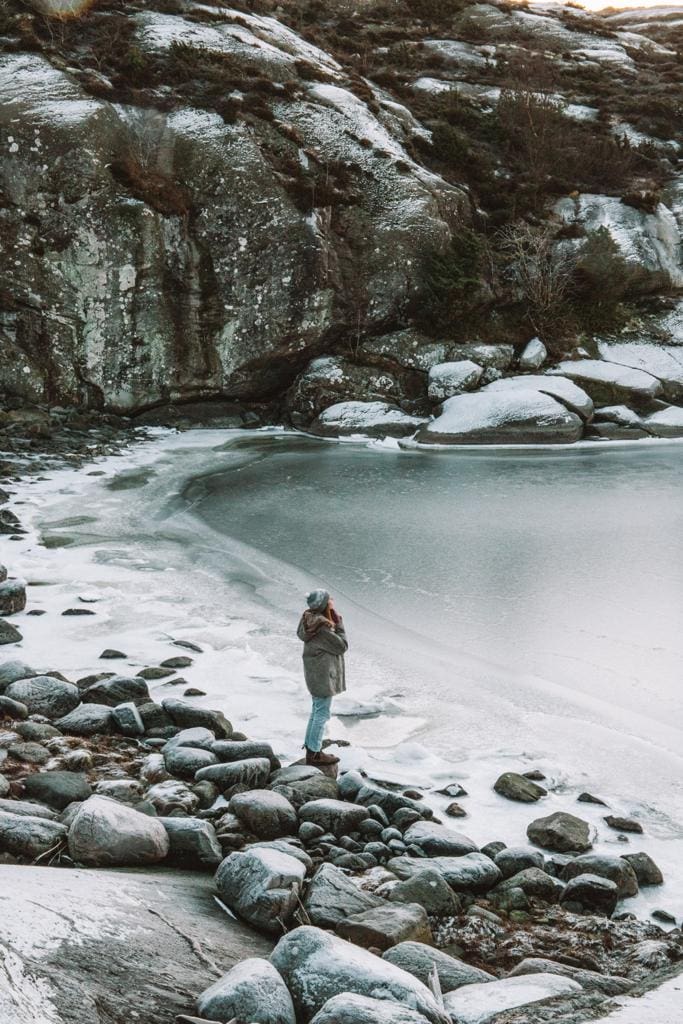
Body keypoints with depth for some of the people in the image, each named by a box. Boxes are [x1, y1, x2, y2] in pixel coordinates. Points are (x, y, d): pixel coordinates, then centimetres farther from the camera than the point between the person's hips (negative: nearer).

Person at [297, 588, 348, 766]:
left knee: (317, 711, 21)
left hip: (315, 674, 10)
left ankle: (310, 747, 32)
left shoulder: (309, 620, -1)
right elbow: (342, 646, -20)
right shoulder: (322, 628, -28)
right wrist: (339, 624, -13)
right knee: (322, 713, 2)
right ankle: (314, 754, 11)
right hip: (323, 676, -10)